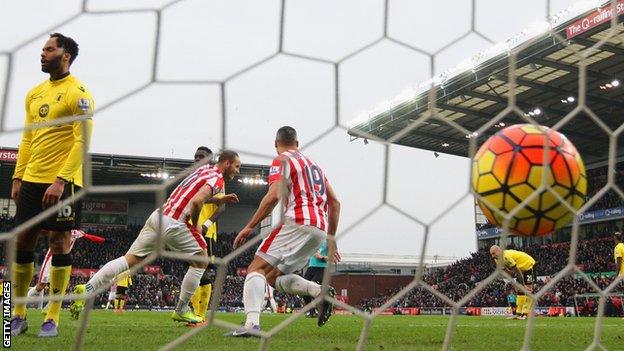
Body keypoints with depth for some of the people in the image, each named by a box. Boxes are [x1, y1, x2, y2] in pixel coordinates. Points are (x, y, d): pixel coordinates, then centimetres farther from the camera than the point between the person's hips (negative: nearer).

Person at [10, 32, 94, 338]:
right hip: (32, 180, 7)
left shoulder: (77, 93, -8)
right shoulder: (34, 93, 15)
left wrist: (60, 181, -21)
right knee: (22, 243, 8)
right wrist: (18, 177, 12)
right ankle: (19, 315, 18)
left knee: (59, 244, -2)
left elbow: (82, 141, -15)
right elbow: (27, 138, 19)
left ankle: (52, 318, 6)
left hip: (63, 183, -7)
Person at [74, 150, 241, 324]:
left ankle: (88, 288, -3)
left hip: (158, 216, 8)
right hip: (173, 224, -8)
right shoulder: (217, 178, -7)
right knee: (201, 261, 9)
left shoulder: (204, 169, 20)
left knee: (130, 259, 7)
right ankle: (181, 310, 14)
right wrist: (195, 224, -5)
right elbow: (196, 202, -22)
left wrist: (220, 200, 30)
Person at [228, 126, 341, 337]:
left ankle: (252, 323, -29)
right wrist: (331, 239, 27)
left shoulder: (282, 160, 5)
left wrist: (250, 227, -7)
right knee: (274, 277, 16)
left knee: (257, 268, -8)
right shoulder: (314, 164, 28)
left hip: (298, 221, -7)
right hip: (320, 230, 8)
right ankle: (321, 292, -5)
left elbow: (274, 196, -12)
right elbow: (335, 203, 24)